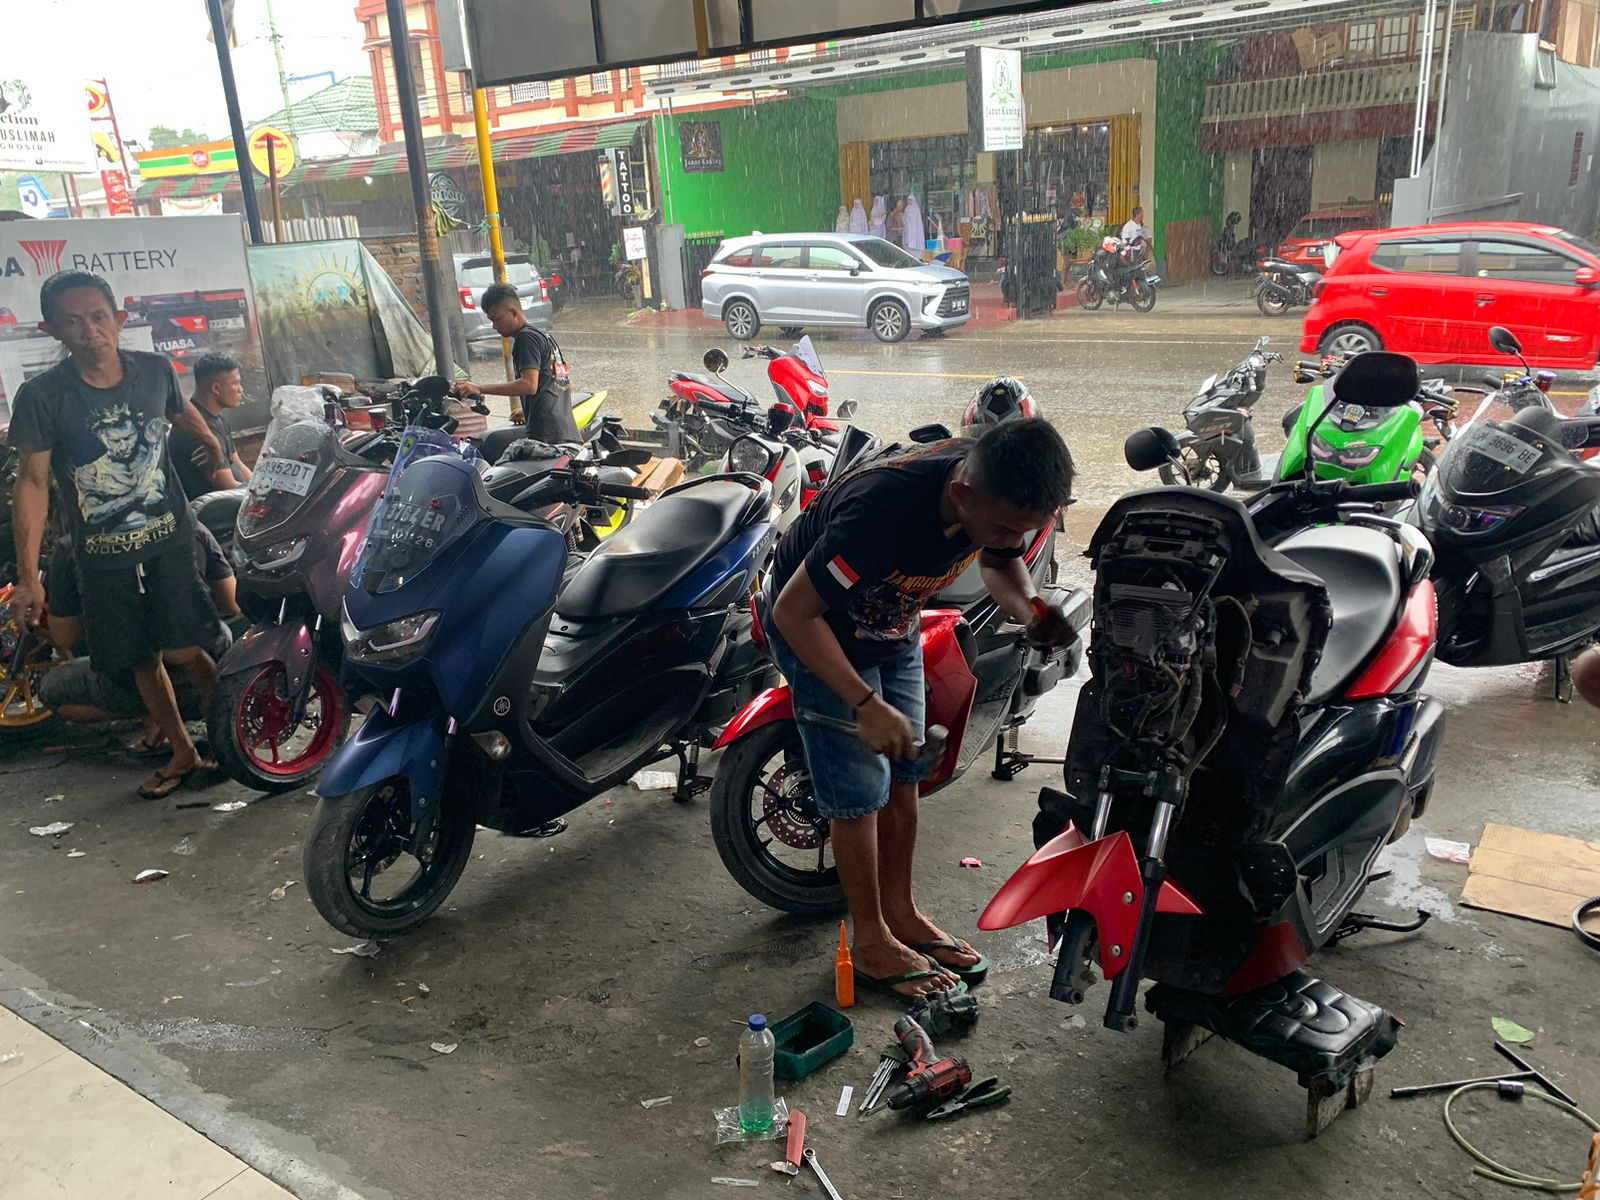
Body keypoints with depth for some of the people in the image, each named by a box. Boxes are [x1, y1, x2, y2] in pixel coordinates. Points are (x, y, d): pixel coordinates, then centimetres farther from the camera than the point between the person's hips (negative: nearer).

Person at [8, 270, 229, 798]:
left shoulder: (154, 370, -6)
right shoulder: (40, 395, -12)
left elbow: (182, 410, 17)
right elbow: (32, 482, -9)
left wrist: (213, 445, 37)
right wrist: (28, 573, -13)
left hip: (169, 539, 0)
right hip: (102, 557, 1)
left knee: (182, 651, -9)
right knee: (141, 661, 12)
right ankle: (182, 751, 30)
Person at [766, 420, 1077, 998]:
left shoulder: (1003, 493, -21)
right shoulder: (883, 511, -43)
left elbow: (1001, 564, 2)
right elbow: (793, 611, -32)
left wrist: (1033, 614, -20)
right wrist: (866, 705, -32)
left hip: (894, 626, 7)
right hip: (817, 628, -7)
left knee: (904, 773, 12)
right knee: (860, 790, -4)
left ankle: (900, 912, 30)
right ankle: (872, 943, 14)